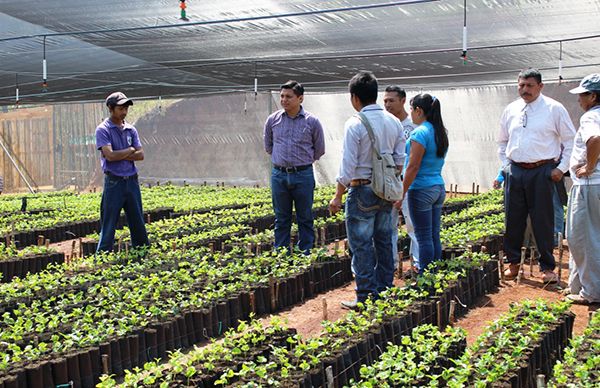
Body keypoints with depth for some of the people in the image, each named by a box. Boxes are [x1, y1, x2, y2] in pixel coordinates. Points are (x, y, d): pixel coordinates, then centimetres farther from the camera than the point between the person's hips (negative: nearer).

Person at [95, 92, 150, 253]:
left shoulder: (131, 129, 11)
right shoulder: (103, 129, -5)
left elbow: (140, 155, 2)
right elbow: (110, 155, -18)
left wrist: (120, 156, -10)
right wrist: (130, 150, -5)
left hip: (132, 181, 5)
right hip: (114, 182, -5)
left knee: (138, 222, 11)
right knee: (108, 225, -1)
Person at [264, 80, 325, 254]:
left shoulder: (312, 122, -4)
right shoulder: (273, 120, 3)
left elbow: (319, 150, 7)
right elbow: (268, 146, 17)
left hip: (303, 175, -2)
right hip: (279, 175, 2)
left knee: (305, 219, 5)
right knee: (281, 219, 9)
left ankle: (305, 255, 13)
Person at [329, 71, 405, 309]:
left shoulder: (355, 124, -14)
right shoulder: (393, 122, 6)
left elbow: (348, 166, -14)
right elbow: (399, 160, 10)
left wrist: (338, 196, -7)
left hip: (362, 191, -7)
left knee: (361, 245, 0)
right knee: (384, 242, 15)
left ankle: (366, 297, 4)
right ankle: (384, 292, 23)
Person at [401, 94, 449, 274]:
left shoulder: (420, 133, -15)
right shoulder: (441, 132, 12)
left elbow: (413, 167, -18)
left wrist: (401, 193, -14)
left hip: (421, 190, -9)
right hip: (439, 187, 9)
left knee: (424, 238, -2)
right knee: (434, 235, 12)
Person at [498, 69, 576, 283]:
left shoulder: (554, 109, -2)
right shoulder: (511, 110, 10)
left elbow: (570, 141, 1)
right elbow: (502, 141, 22)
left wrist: (561, 168, -5)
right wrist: (505, 164, 11)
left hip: (542, 172, -4)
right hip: (515, 171, 4)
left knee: (543, 221, 0)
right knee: (513, 219, 8)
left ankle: (547, 267, 11)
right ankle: (513, 262, 21)